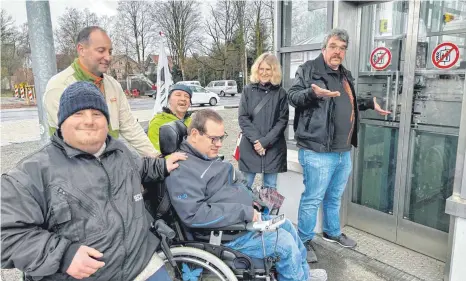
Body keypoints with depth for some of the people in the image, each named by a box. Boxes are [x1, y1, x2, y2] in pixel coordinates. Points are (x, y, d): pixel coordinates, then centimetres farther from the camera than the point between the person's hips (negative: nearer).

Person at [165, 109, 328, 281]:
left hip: (242, 218, 10)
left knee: (286, 225, 16)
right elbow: (194, 215, -32)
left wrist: (249, 199, 5)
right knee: (285, 242, -9)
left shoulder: (208, 156, 7)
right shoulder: (182, 169, -24)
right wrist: (242, 211, -27)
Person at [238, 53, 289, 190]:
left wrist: (265, 141, -13)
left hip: (273, 148, 0)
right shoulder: (248, 90, 5)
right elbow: (242, 118, -2)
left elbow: (282, 120, -2)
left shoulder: (280, 93, 4)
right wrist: (256, 139, -13)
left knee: (270, 188, 9)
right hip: (250, 147, 0)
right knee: (245, 186, 7)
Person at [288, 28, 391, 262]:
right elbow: (292, 96, -15)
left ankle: (332, 232, 41)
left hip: (343, 151, 8)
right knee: (313, 198, 1)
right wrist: (312, 92, -31)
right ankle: (304, 241, 18)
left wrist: (370, 104, 24)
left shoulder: (346, 75, 19)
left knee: (334, 197, 22)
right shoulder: (309, 69, -6)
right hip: (317, 151, -8)